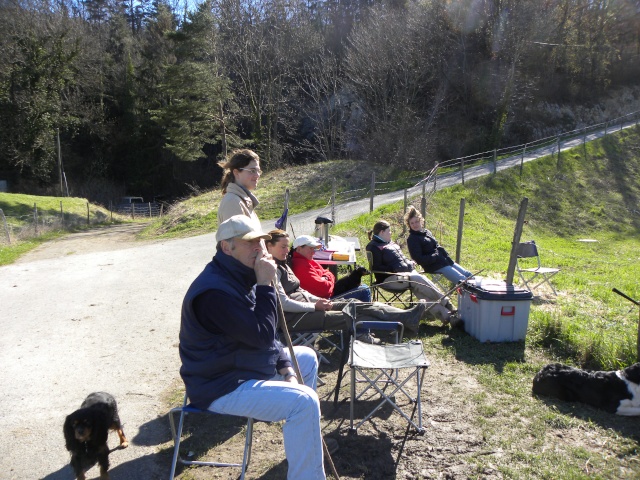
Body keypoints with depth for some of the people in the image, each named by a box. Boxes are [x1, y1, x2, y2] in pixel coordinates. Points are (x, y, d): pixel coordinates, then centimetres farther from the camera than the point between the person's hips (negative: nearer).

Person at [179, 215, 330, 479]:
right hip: (222, 387, -10)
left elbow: (263, 335, 12)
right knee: (304, 401, -23)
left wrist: (286, 368, 1)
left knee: (307, 358, 19)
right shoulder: (214, 291, -28)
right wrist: (265, 285, -24)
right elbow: (263, 336, -30)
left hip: (244, 366, 11)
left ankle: (307, 437, 34)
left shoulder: (239, 277, 6)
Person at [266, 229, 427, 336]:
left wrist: (318, 300, 5)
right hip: (292, 317, -9)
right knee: (349, 317, -18)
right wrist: (315, 306, -14)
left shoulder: (282, 265, 17)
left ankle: (406, 316, -10)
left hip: (306, 304, 9)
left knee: (354, 305, -5)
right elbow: (284, 303, -20)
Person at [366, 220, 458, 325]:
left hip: (406, 272, 8)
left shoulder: (390, 243, 23)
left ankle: (446, 314, -29)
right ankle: (446, 303, -19)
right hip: (390, 279, -8)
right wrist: (394, 270, -19)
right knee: (418, 279, -26)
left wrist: (410, 263, 14)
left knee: (420, 289, -18)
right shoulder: (374, 247, -3)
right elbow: (376, 268, -12)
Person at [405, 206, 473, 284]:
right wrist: (436, 256, -16)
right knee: (462, 280, -15)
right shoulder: (412, 239, -9)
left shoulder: (427, 232, 14)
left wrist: (447, 257, -1)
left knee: (468, 275, 9)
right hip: (435, 266, -8)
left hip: (445, 261, 8)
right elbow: (419, 259, -15)